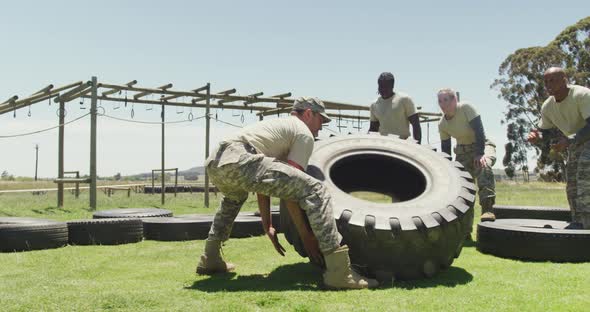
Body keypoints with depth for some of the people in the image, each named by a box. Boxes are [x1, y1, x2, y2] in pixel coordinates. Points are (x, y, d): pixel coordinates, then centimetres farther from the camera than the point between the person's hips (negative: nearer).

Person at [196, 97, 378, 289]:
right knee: (315, 190, -8)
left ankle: (210, 259, 36)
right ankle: (338, 272, -14)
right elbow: (291, 191, 3)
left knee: (234, 197, 43)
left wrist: (267, 225, 41)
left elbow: (263, 179, 39)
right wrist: (305, 235, 9)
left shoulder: (278, 125, 39)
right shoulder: (304, 134, 13)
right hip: (239, 161, -9)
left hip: (213, 163, 9)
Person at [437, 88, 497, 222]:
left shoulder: (466, 108, -22)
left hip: (482, 145, -6)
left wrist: (480, 153, -32)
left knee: (484, 166, -36)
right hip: (462, 150, 6)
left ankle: (487, 208, -41)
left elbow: (479, 130, -26)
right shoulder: (442, 124, -5)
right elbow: (445, 148, 3)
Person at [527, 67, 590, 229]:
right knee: (571, 182, 8)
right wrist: (536, 136, -20)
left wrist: (570, 140, -45)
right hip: (575, 142, 8)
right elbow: (544, 130, 5)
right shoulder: (547, 106, -5)